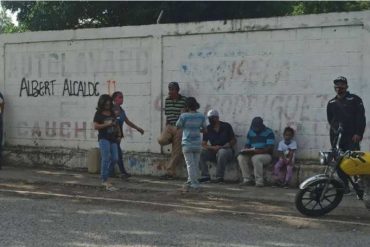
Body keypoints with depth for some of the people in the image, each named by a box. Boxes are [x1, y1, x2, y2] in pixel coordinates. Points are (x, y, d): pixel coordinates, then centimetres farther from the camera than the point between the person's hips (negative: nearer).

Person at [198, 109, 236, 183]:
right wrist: (213, 147, -20)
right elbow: (203, 144, 1)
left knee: (221, 152, -38)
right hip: (213, 152, 4)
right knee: (200, 153, -21)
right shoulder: (208, 129, 5)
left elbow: (234, 140, 0)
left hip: (227, 150, -3)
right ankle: (205, 175, -20)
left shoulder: (226, 126, -1)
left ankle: (219, 177, -31)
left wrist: (222, 147, -16)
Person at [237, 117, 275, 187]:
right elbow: (247, 144, 16)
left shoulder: (269, 132, -9)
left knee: (255, 158, -38)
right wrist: (245, 150, -9)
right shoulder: (250, 132, 11)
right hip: (252, 155, 6)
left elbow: (270, 148, -18)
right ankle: (248, 179, -17)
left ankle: (259, 181, -29)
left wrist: (256, 151, -29)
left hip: (266, 155, -6)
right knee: (241, 157, -22)